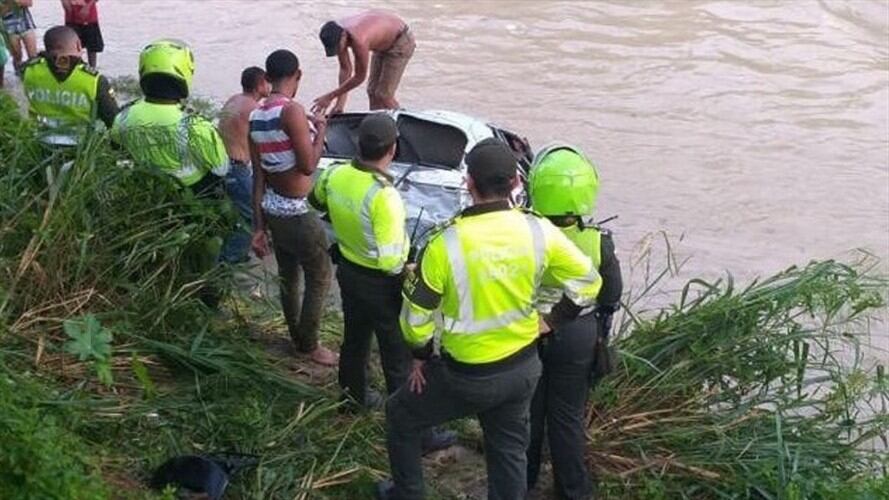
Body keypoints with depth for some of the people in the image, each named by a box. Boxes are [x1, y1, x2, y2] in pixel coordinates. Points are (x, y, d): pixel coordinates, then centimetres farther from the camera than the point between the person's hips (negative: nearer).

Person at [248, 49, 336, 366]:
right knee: (319, 277, 9)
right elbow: (308, 166, -24)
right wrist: (321, 132, -6)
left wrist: (258, 227, 8)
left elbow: (258, 177, 5)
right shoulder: (292, 111, -23)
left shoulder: (256, 117, 3)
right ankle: (309, 345, 19)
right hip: (297, 213, -8)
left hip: (272, 209, 8)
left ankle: (297, 337, 37)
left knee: (288, 276, 22)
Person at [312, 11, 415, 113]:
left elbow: (359, 77, -27)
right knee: (372, 91, 8)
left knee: (383, 95, -11)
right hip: (384, 42, 8)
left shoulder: (359, 41, -40)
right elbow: (345, 68, -6)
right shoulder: (337, 33, -17)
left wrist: (330, 97, -22)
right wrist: (340, 103, -10)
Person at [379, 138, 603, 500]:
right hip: (523, 367, 4)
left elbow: (417, 316, -14)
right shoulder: (539, 231, -13)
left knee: (400, 415, 23)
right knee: (509, 449, 24)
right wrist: (552, 321, 8)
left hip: (467, 375, -4)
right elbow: (588, 281, -2)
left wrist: (421, 357, 4)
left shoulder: (446, 243, -23)